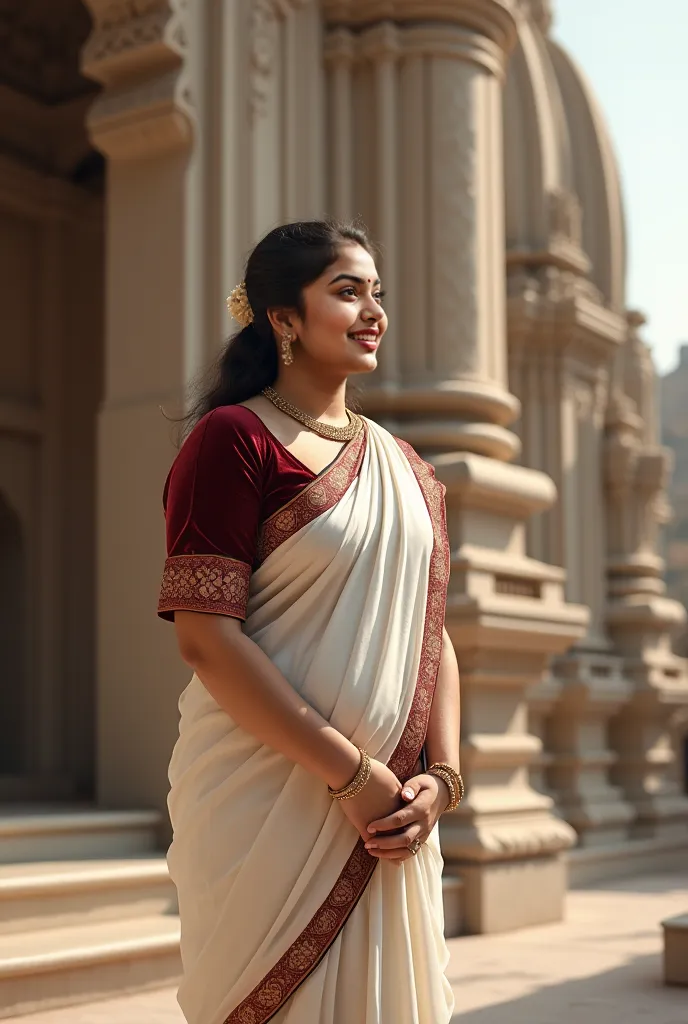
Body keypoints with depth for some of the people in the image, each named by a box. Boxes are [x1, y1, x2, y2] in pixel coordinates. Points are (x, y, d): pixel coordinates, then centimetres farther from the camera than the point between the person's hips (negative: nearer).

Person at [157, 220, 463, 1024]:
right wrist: (350, 773, -16)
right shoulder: (233, 438, -7)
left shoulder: (405, 467, 15)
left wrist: (439, 777, -2)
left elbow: (432, 636, 14)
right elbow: (206, 637, -15)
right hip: (268, 803, -6)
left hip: (387, 808, 6)